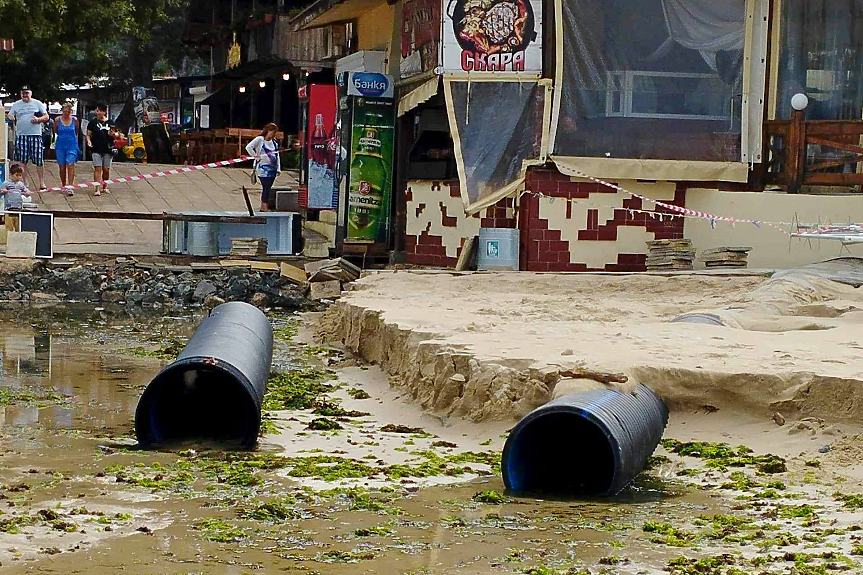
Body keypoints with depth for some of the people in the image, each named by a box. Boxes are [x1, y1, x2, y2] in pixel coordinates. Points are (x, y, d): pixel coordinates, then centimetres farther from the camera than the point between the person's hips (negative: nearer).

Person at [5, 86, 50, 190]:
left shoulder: (37, 104, 8)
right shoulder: (16, 105, 12)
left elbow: (46, 116, 8)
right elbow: (10, 116, 9)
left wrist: (38, 119, -11)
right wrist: (10, 117, -15)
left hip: (35, 135, -2)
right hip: (21, 135, 2)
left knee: (38, 160, -4)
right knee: (21, 161, 2)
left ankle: (42, 183, 1)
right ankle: (23, 182, 10)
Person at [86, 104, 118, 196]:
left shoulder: (110, 123, 8)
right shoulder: (93, 122, 5)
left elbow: (116, 135, 15)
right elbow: (88, 134, 9)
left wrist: (113, 134, -8)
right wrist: (88, 141, -10)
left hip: (108, 150, 2)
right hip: (96, 149, -2)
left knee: (106, 169, 6)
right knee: (97, 168, -10)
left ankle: (105, 187, 25)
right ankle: (97, 189, -13)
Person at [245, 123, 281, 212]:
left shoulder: (274, 143, 16)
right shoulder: (260, 139, -3)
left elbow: (277, 156, 17)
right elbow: (248, 147, -11)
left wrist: (278, 169, 9)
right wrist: (256, 157, -11)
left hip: (272, 169, 7)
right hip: (263, 168, -7)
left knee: (267, 188, 8)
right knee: (266, 188, -13)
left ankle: (262, 208, 15)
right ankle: (264, 208, -13)